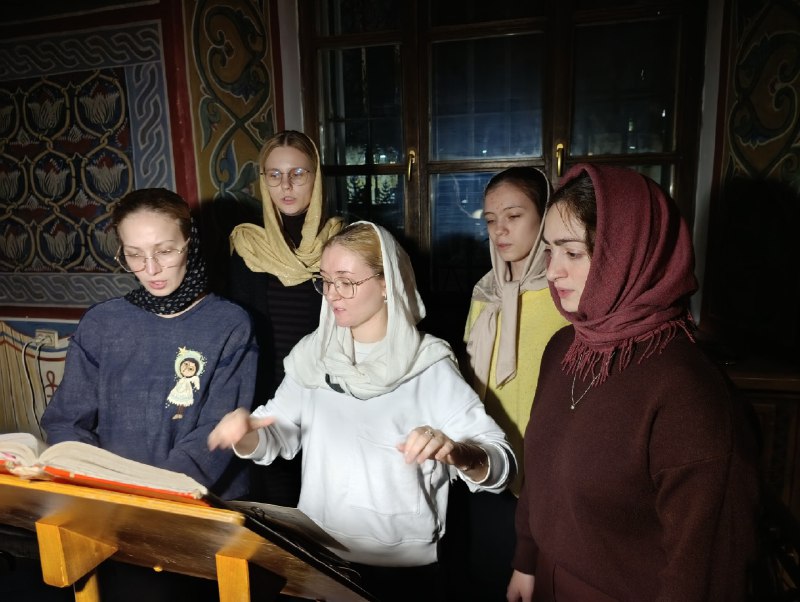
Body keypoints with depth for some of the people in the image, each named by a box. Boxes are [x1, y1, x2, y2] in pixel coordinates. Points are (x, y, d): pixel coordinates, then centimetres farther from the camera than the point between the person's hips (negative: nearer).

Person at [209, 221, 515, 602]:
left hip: (403, 565, -3)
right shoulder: (313, 356, 0)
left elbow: (502, 463, -18)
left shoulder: (429, 367, -14)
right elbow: (276, 436, 4)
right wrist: (245, 434, -18)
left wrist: (455, 452, -39)